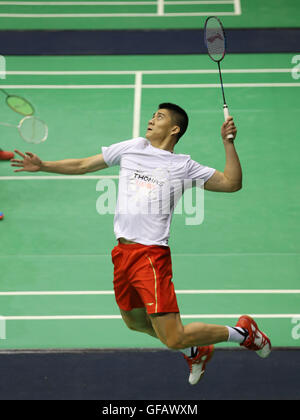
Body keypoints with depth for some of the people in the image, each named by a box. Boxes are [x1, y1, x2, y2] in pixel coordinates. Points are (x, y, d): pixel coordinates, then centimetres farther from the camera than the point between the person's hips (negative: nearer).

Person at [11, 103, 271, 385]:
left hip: (152, 254, -6)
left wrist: (228, 142, -7)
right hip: (122, 253, 6)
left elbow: (232, 183, 0)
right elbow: (83, 165, 21)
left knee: (174, 339, -11)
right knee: (135, 322, 21)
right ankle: (195, 353, 43)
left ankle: (243, 333, 11)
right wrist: (43, 166, 14)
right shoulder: (131, 148, 13)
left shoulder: (183, 166, 2)